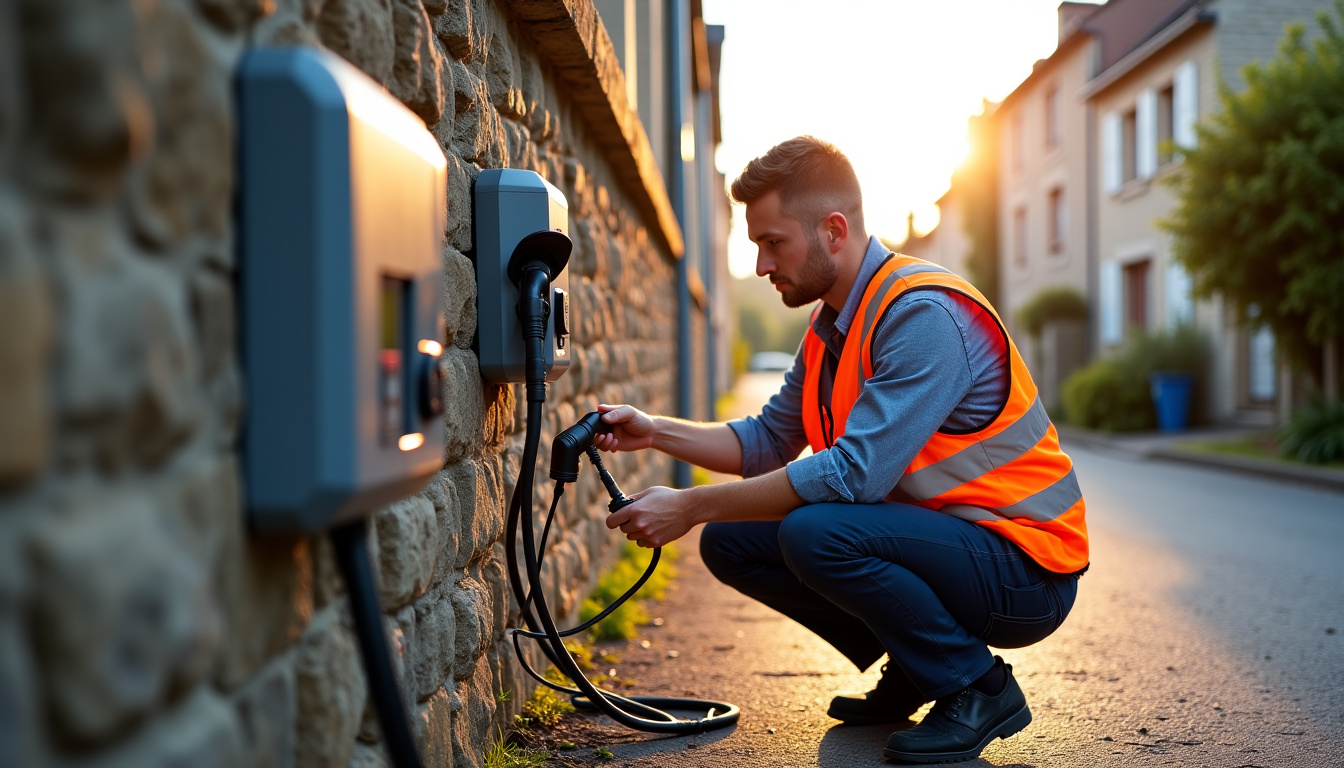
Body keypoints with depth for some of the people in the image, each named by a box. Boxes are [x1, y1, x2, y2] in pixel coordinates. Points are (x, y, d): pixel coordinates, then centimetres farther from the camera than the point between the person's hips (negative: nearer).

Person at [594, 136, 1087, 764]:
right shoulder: (831, 325, 7)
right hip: (939, 538, 9)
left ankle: (978, 688, -10)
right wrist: (655, 432, -1)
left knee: (814, 533, -32)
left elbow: (856, 471, -28)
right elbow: (767, 441, 14)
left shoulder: (924, 313, -22)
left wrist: (690, 507, -23)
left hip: (1024, 570, -9)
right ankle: (911, 673, 12)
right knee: (730, 541, 1)